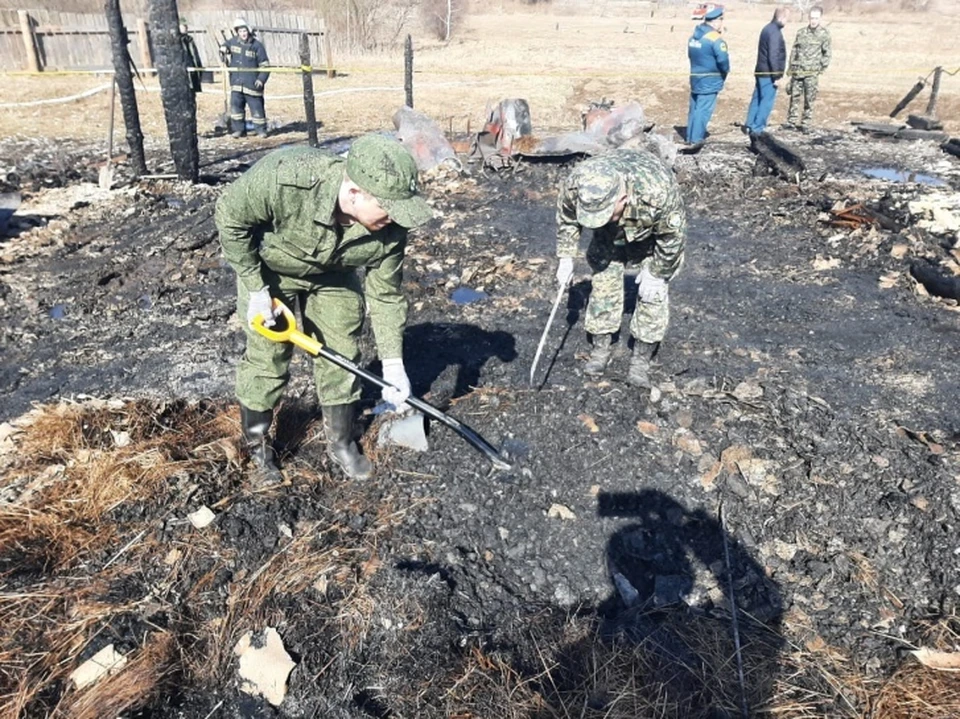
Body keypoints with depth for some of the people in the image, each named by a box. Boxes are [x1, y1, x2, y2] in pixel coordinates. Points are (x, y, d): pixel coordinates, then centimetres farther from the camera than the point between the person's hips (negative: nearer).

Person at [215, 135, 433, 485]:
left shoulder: (389, 229, -30)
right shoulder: (284, 178, -42)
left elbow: (385, 295, -16)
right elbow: (230, 217, -24)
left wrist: (393, 364, -16)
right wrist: (255, 288, -22)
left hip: (332, 274, 3)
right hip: (268, 267, -3)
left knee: (342, 355, 5)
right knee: (267, 357, -1)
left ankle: (341, 442, 26)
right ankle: (257, 446, 23)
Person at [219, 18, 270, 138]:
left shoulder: (257, 45, -5)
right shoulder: (233, 42, 5)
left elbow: (265, 65, -4)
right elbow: (225, 46, 28)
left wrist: (261, 79, -15)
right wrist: (223, 49, 3)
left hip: (252, 83, -3)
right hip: (236, 82, 4)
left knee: (256, 107, 2)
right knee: (235, 106, 0)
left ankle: (261, 129, 15)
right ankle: (239, 129, 9)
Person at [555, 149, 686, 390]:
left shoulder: (658, 192, -45)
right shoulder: (574, 185, -35)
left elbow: (673, 236, -26)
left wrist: (656, 274, -18)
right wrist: (566, 257, -10)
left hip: (652, 234, -3)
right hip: (610, 236, 3)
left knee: (652, 291, -7)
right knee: (603, 282, 1)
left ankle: (642, 357, 7)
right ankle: (601, 346, 19)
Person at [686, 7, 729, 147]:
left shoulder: (693, 37, 9)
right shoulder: (715, 39, -16)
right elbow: (723, 60, -20)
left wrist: (700, 69, 13)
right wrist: (725, 72, -1)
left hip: (695, 78, 8)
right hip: (710, 81, -8)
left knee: (694, 108, 13)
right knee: (703, 110, -5)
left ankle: (690, 137, 17)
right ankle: (696, 139, -5)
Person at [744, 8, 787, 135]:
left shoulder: (768, 28, 13)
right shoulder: (775, 32, -17)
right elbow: (773, 56, -22)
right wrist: (777, 76, -19)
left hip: (761, 71, 10)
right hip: (768, 73, -10)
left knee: (757, 99, 13)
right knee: (767, 101, -6)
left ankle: (750, 126, 16)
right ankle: (757, 129, -6)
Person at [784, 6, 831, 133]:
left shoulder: (824, 33, 0)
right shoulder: (801, 32, 9)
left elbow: (827, 53, 2)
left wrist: (822, 67, -6)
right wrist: (791, 67, 9)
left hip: (812, 72, -3)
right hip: (797, 70, 3)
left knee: (809, 99, 0)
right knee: (794, 96, 6)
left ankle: (806, 124, 6)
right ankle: (792, 122, 14)